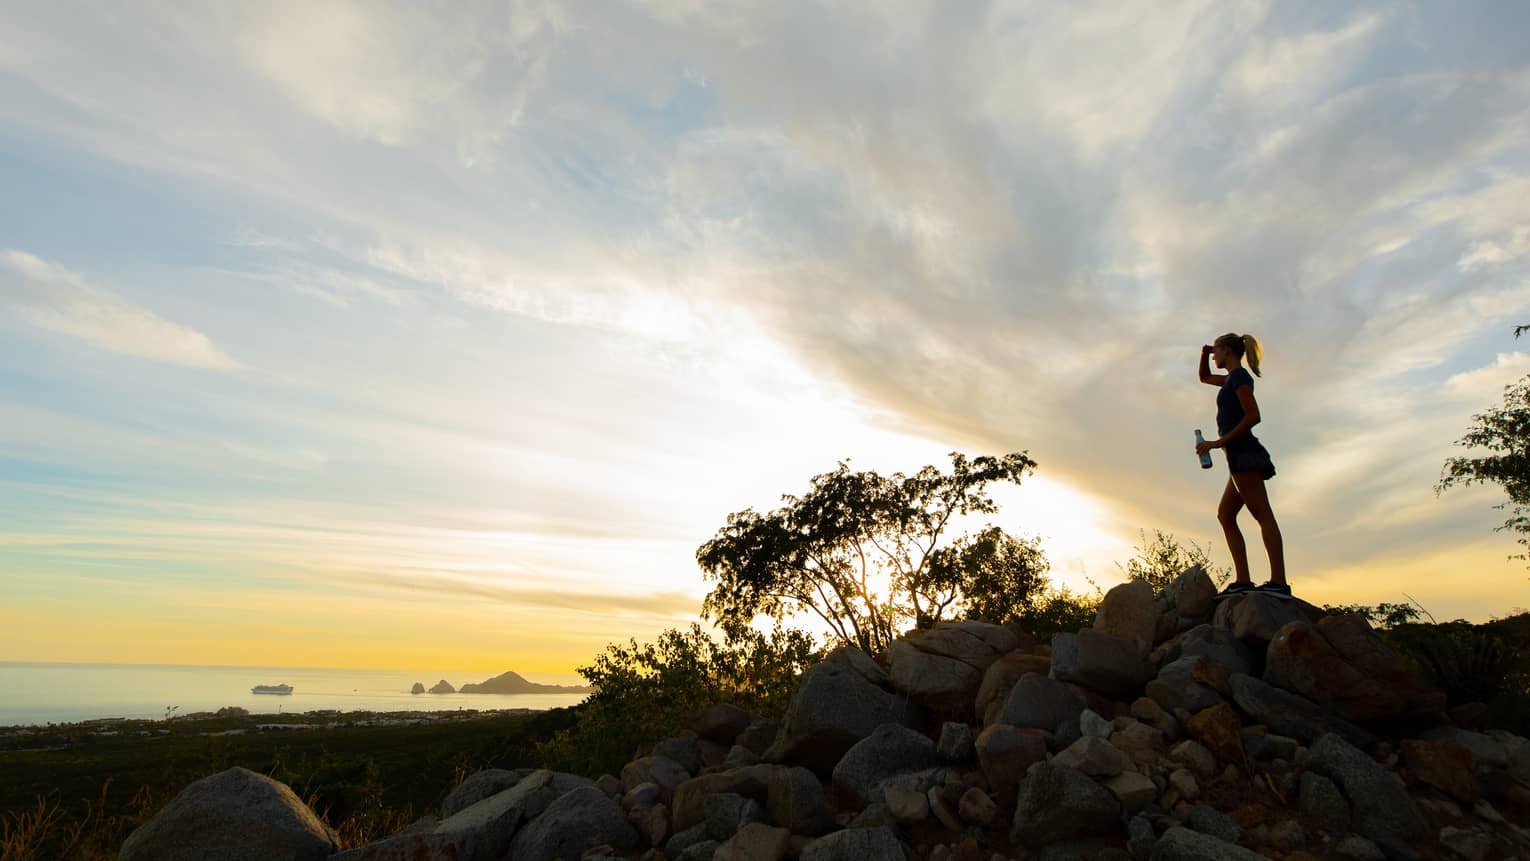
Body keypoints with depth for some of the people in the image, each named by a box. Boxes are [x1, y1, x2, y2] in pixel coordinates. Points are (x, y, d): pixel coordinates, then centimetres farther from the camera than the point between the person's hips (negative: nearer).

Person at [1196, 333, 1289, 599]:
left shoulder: (1239, 375, -4)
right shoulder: (1234, 378, 23)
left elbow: (1253, 416, -15)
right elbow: (1204, 377, 42)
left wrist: (1219, 442, -16)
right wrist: (1204, 356, 23)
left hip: (1242, 450, -10)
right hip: (1242, 455, 10)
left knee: (1262, 513, -16)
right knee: (1225, 515, 6)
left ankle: (1278, 582, -23)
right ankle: (1242, 580, -1)